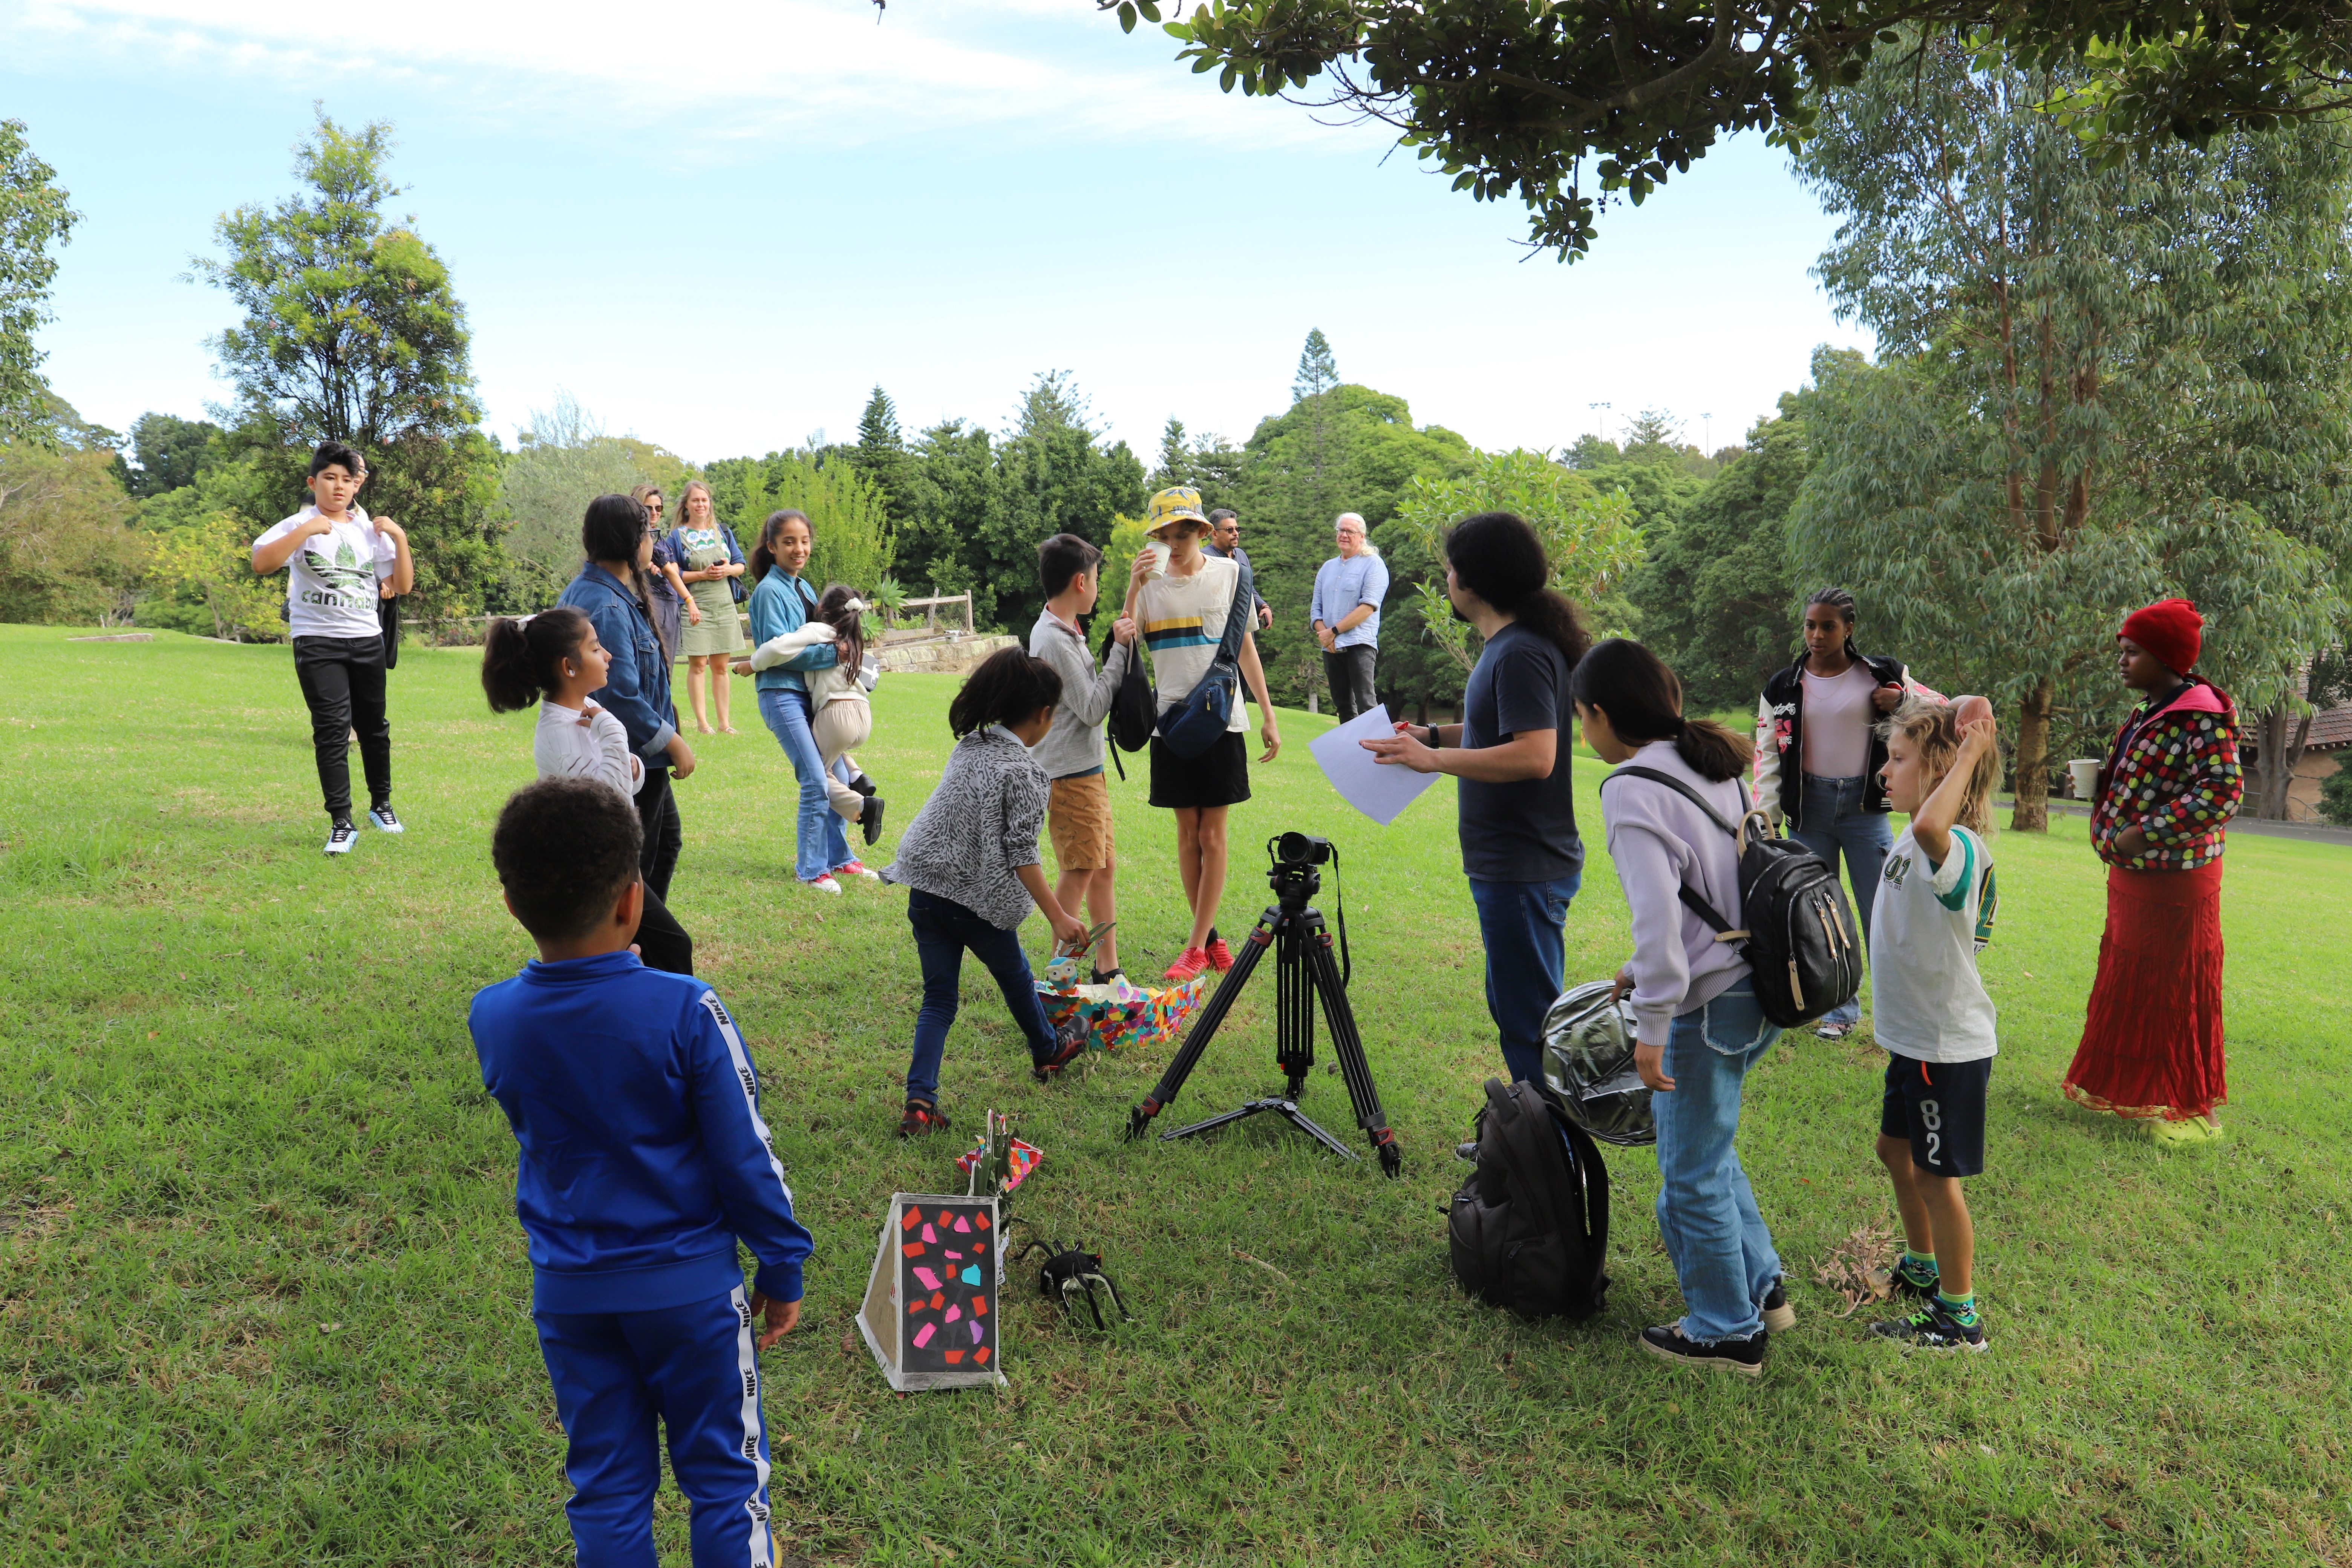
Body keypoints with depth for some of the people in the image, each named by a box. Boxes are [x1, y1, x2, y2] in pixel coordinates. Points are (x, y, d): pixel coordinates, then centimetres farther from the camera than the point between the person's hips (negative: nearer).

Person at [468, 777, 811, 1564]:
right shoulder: (685, 1010, -20)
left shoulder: (491, 1018, -8)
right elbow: (745, 1156, -14)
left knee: (606, 1488, 17)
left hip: (567, 1292, 4)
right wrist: (782, 1267, -1)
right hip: (690, 1285, -3)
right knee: (724, 1477, 12)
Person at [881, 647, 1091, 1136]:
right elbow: (1021, 854, -17)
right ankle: (1047, 1051, 45)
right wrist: (1058, 917, -15)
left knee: (939, 998, 10)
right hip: (976, 899, -5)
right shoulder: (1024, 770, -14)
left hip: (924, 890, 5)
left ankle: (919, 1101, -3)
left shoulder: (968, 745, 7)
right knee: (1015, 975, 21)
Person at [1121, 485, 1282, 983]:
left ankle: (1195, 947, 3)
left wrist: (1269, 716, 6)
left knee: (1212, 834, -1)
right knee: (1187, 833, 7)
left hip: (1221, 719, -2)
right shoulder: (1151, 580, 4)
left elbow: (1245, 647, 8)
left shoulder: (1228, 574, 3)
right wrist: (1134, 588, -18)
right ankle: (1211, 940, 18)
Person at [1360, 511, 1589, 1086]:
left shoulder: (1522, 654, -20)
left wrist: (1434, 759, -24)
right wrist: (1436, 735, 13)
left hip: (1524, 871, -11)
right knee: (1515, 1006, 20)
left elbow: (1535, 754, -28)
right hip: (1509, 865, 11)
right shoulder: (1508, 645, 13)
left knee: (1527, 1017, -3)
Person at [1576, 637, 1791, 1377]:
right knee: (1706, 1146, 26)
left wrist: (1652, 1025, -17)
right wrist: (1647, 971, 23)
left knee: (1693, 1175, 8)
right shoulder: (1716, 763, 9)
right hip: (1760, 981, 9)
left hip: (1710, 1004, -9)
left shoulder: (1632, 788, -18)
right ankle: (1762, 1289, 37)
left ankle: (1727, 1331, 23)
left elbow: (1658, 912, -23)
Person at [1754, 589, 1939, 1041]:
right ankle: (1839, 1010, 20)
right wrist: (1765, 818, -2)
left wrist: (1903, 699, -12)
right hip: (1809, 807, 2)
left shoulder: (1880, 675, 0)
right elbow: (1769, 757, 5)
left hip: (1864, 805, -2)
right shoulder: (1783, 688, 4)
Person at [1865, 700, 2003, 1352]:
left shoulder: (1958, 847, -27)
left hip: (1948, 1046, -10)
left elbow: (1930, 824, -50)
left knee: (1935, 1175, 3)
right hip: (1914, 1036, 10)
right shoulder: (1915, 842, 3)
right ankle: (1922, 1267, 45)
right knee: (1896, 1150, 25)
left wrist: (1970, 754, -39)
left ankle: (1959, 1316, 19)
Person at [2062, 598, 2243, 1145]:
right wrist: (2100, 779, 5)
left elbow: (2223, 791, -25)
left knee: (2173, 991, 0)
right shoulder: (2149, 713, 11)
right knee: (2126, 982, 17)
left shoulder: (2202, 718, -18)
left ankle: (2189, 1107, 13)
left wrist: (2145, 833, -26)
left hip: (2173, 880, -9)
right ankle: (2129, 1087, 30)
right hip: (2132, 875, 9)